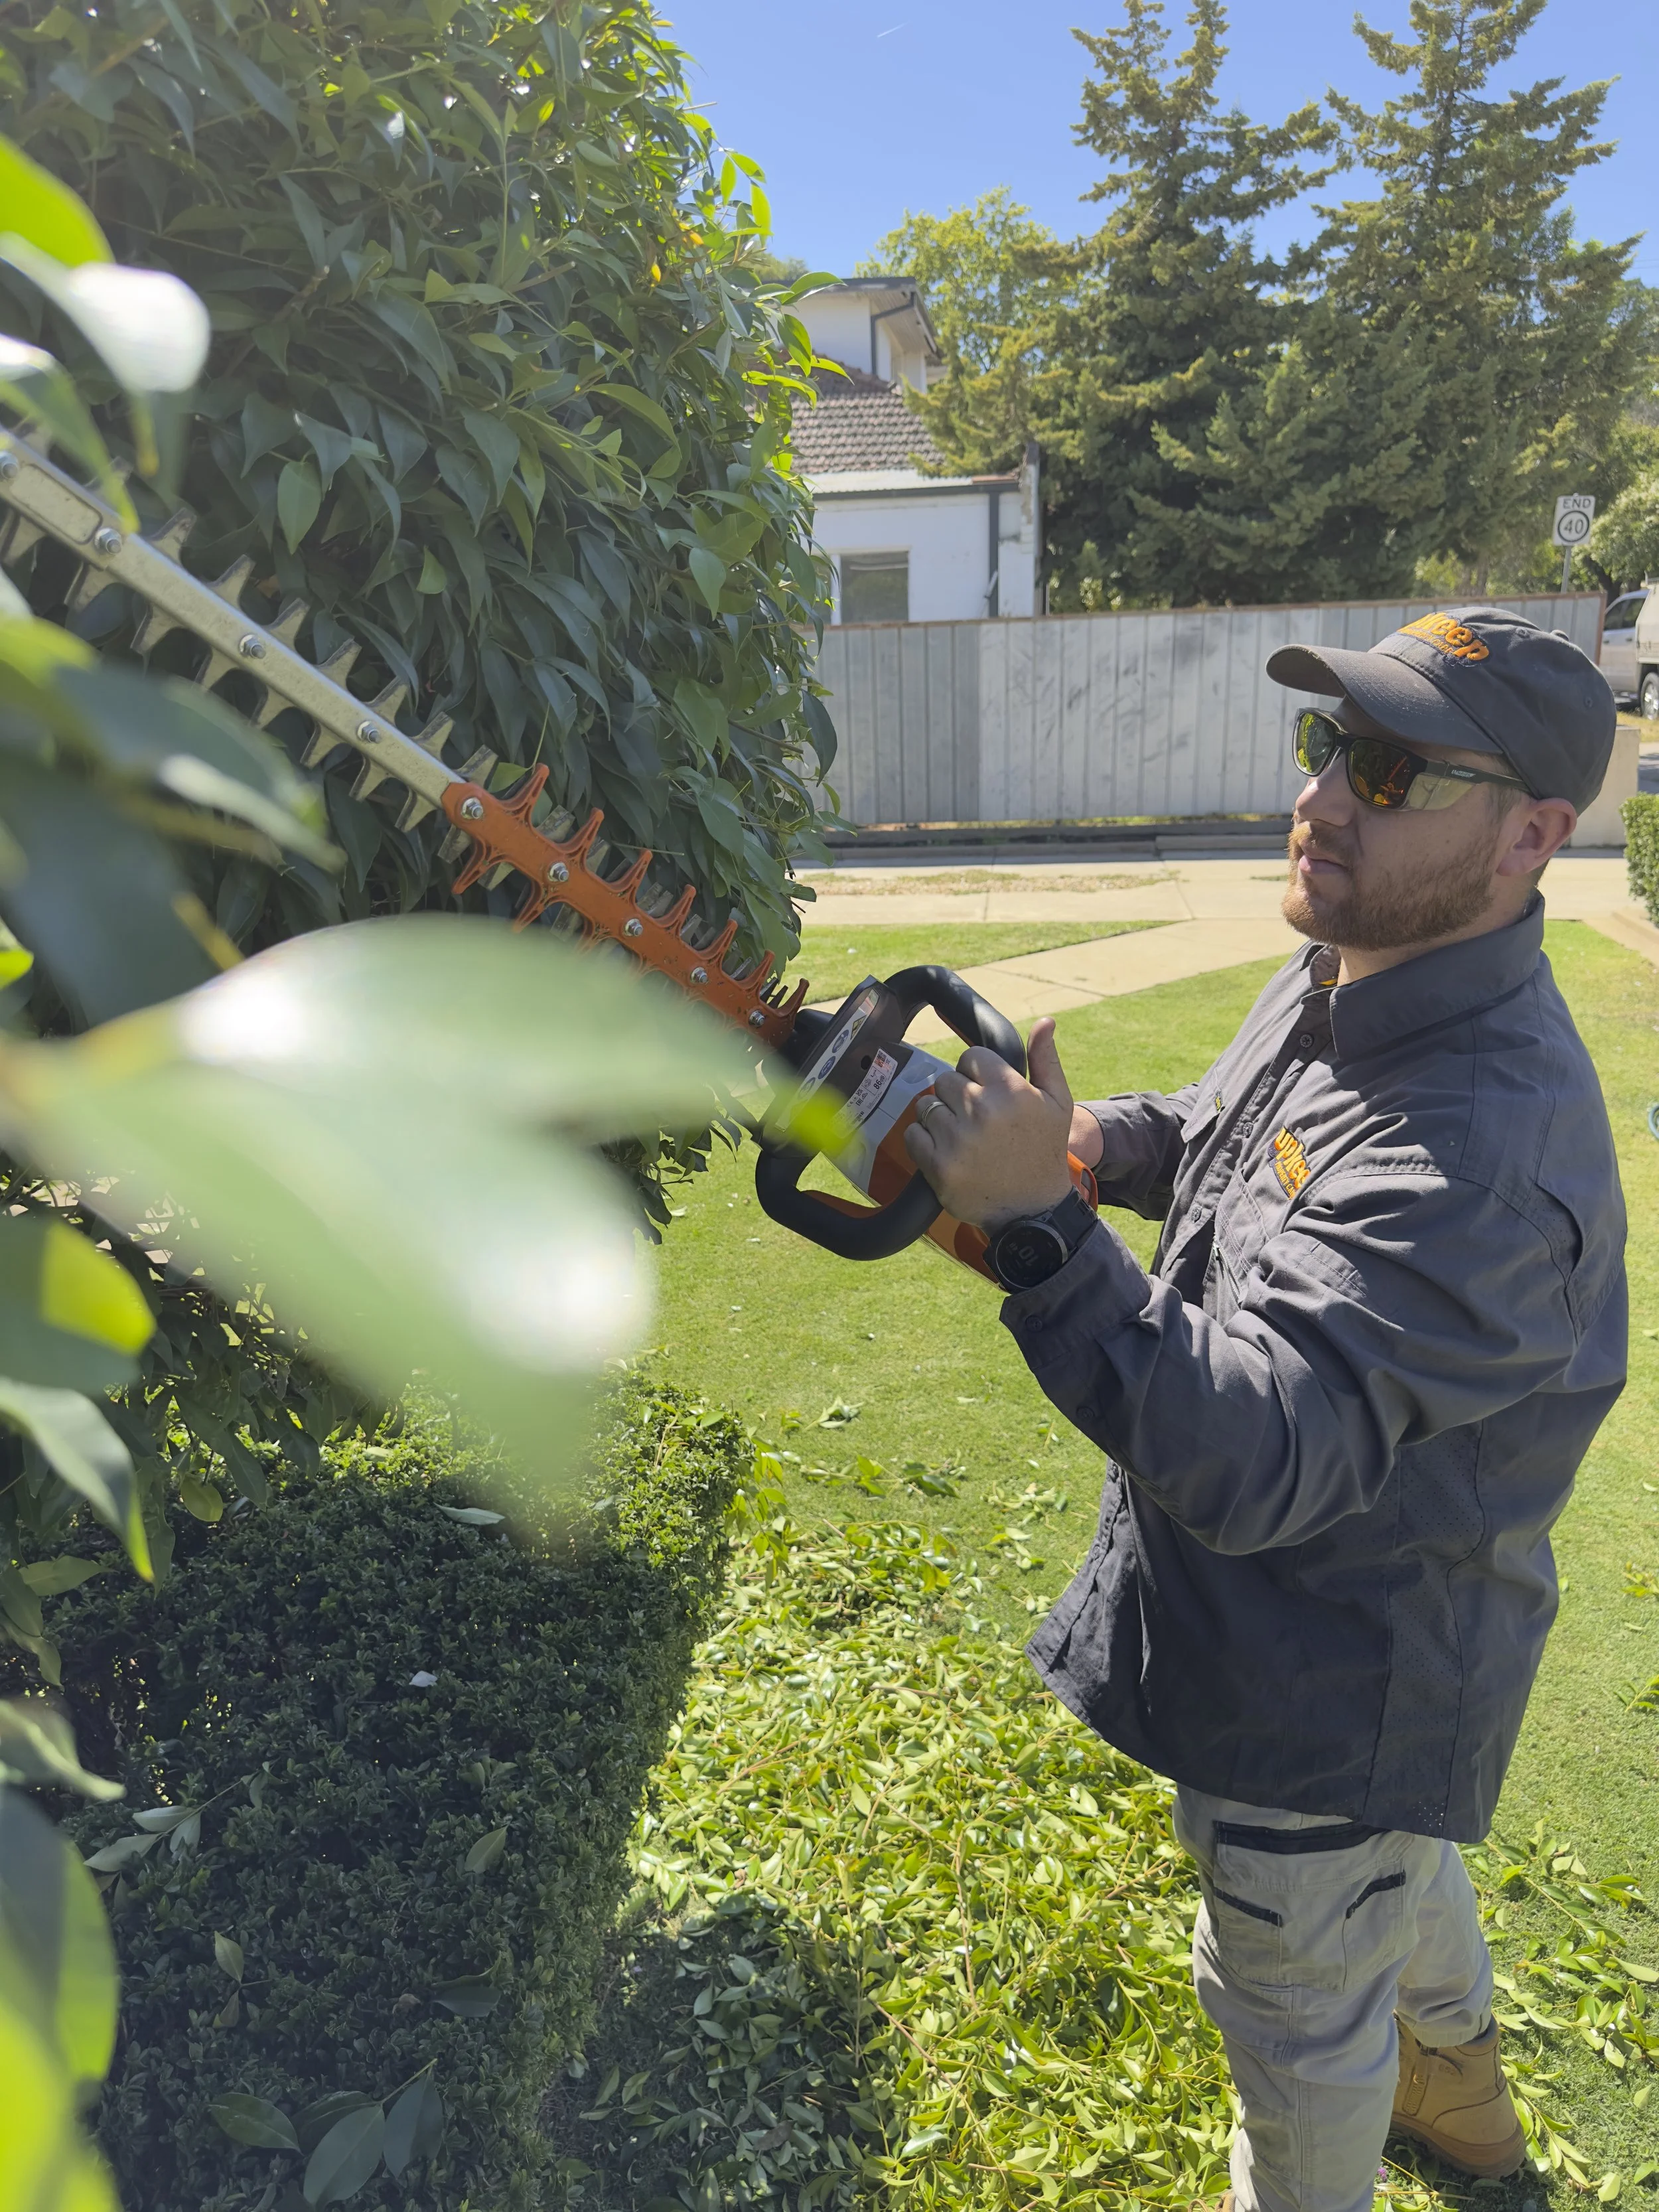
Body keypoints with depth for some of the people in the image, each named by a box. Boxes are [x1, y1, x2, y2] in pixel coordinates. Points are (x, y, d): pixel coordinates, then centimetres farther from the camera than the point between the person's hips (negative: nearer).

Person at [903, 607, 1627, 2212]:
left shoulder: (1485, 1150, -38)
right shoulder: (1344, 982, -6)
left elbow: (1246, 1459, -42)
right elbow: (1232, 1136, 13)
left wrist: (1036, 1222, -45)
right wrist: (1100, 1138, -7)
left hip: (1337, 1685, -10)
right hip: (1325, 1627, 10)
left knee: (1293, 1994, 19)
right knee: (1394, 1862, 37)